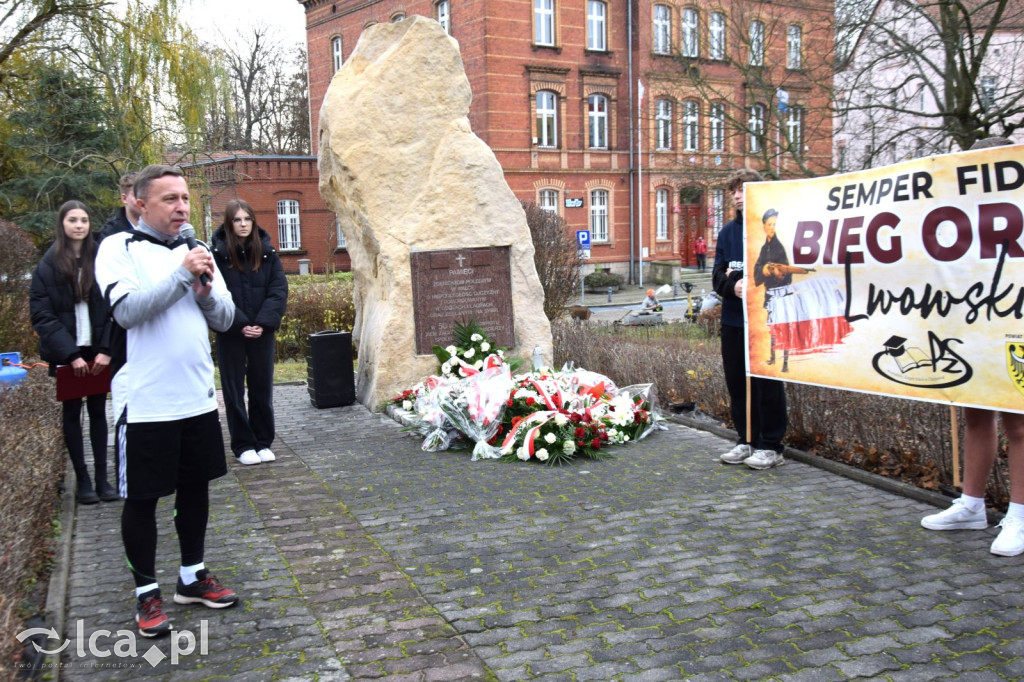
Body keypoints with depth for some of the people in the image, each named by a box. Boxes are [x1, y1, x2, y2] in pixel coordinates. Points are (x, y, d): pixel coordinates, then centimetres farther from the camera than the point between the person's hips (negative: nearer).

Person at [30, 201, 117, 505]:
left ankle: (102, 477, 14)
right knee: (72, 413, 8)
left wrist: (106, 349, -12)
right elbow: (41, 314, -6)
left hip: (98, 351, 1)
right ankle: (82, 479, 15)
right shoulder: (48, 264, -1)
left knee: (98, 411, 8)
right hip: (66, 353, -1)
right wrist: (70, 354, -14)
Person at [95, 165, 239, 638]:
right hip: (144, 402, -5)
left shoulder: (197, 252, 11)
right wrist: (181, 275, -22)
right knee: (142, 498, 6)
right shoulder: (119, 248, -4)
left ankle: (192, 576, 31)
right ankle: (146, 591, 22)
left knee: (196, 486, 14)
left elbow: (225, 319, 8)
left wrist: (206, 289, -11)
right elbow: (126, 311, -19)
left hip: (198, 398, 5)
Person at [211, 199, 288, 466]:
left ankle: (263, 442, 20)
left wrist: (263, 323, -14)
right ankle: (242, 445, 16)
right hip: (230, 334, -2)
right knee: (234, 390, 6)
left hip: (262, 333, 2)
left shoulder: (267, 252, 2)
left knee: (262, 388, 8)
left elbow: (279, 290, -2)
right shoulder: (216, 253, -5)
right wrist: (240, 324, -16)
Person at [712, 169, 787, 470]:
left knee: (767, 383, 0)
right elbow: (718, 275, 8)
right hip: (733, 318, 6)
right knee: (737, 382, 12)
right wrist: (733, 285, -12)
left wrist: (755, 284, -18)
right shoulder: (728, 231, 13)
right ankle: (746, 440, 24)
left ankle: (771, 447, 11)